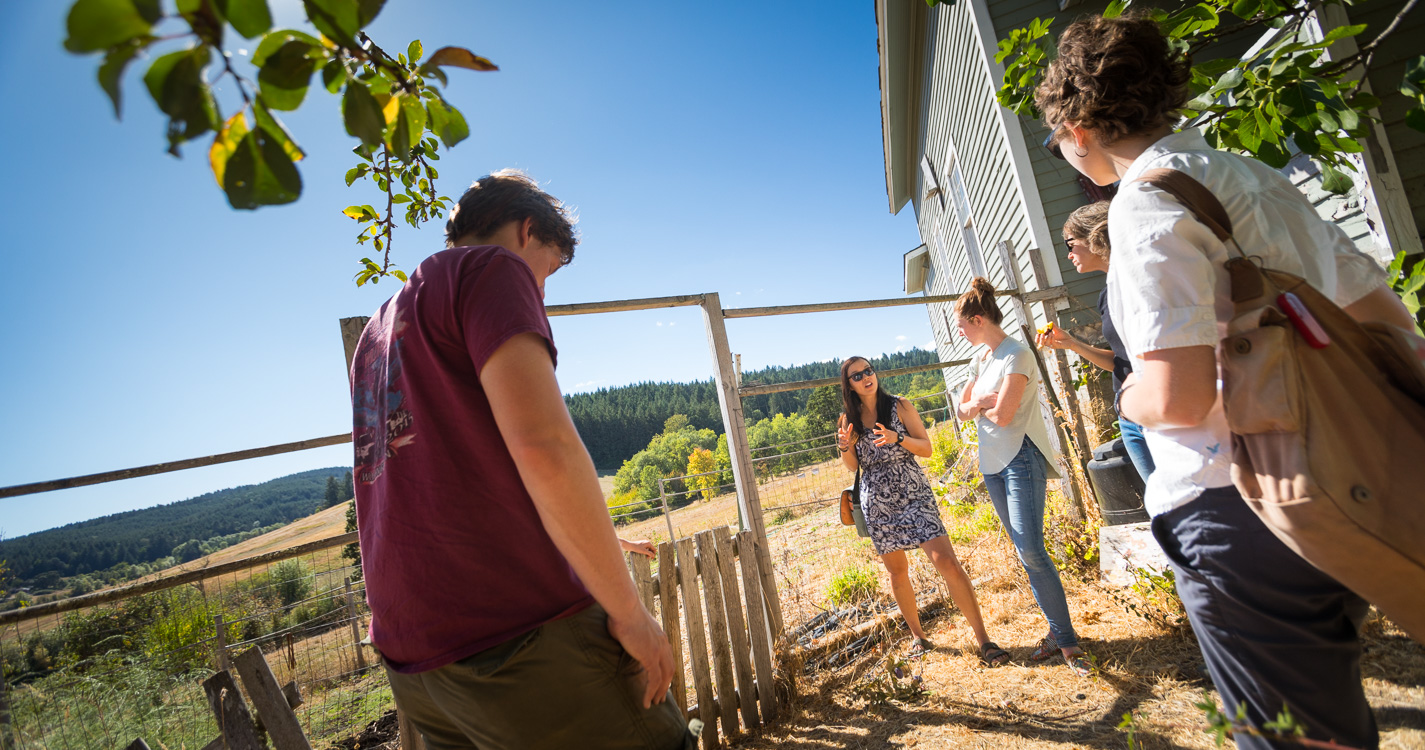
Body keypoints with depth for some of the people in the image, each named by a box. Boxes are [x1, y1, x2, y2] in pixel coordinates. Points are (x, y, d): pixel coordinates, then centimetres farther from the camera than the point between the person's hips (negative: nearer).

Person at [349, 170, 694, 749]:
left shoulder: (378, 331, 21)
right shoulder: (491, 268, -5)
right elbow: (542, 445, -22)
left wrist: (594, 543, 29)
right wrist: (629, 612, -11)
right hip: (519, 636, -8)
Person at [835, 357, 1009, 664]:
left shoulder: (900, 406, 0)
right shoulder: (849, 419, 5)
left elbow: (927, 448, -2)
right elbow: (852, 466, 8)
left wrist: (898, 438, -20)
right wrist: (844, 446, -13)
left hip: (913, 494, -2)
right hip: (877, 503, 2)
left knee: (947, 562, -12)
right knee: (897, 571, 11)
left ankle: (983, 639, -1)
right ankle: (917, 635, 30)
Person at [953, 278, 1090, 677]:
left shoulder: (1017, 355, -13)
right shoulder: (983, 358, 13)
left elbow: (1002, 415, -20)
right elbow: (961, 409, 12)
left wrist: (977, 405, -1)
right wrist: (981, 401, -7)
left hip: (1021, 459, -8)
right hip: (992, 463, 8)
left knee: (1031, 551, -12)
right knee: (1026, 552, 11)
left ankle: (1065, 638, 2)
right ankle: (1058, 631, 20)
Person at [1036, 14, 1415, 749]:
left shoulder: (1146, 200, -16)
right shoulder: (1252, 174, 11)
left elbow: (1178, 397, -25)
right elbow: (1387, 318, 13)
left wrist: (1127, 396, -5)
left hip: (1236, 514, -9)